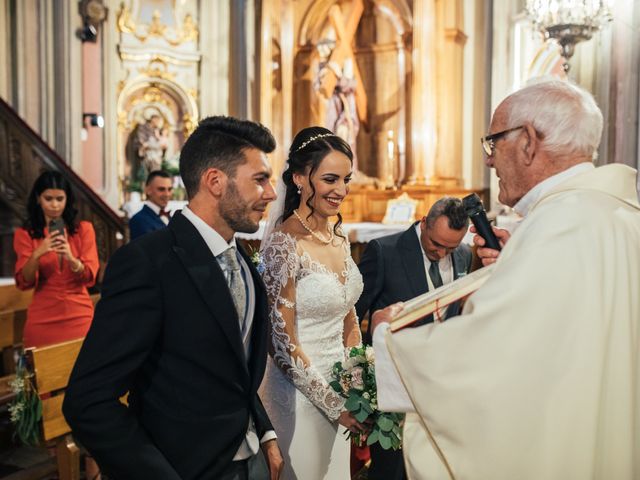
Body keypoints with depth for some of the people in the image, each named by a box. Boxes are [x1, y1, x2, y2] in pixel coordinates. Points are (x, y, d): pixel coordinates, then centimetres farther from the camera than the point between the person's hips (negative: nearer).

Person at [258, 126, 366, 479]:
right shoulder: (283, 244, -21)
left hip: (339, 385, 7)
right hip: (300, 393, -7)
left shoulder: (339, 237, 2)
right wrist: (335, 404, -14)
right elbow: (284, 346, -19)